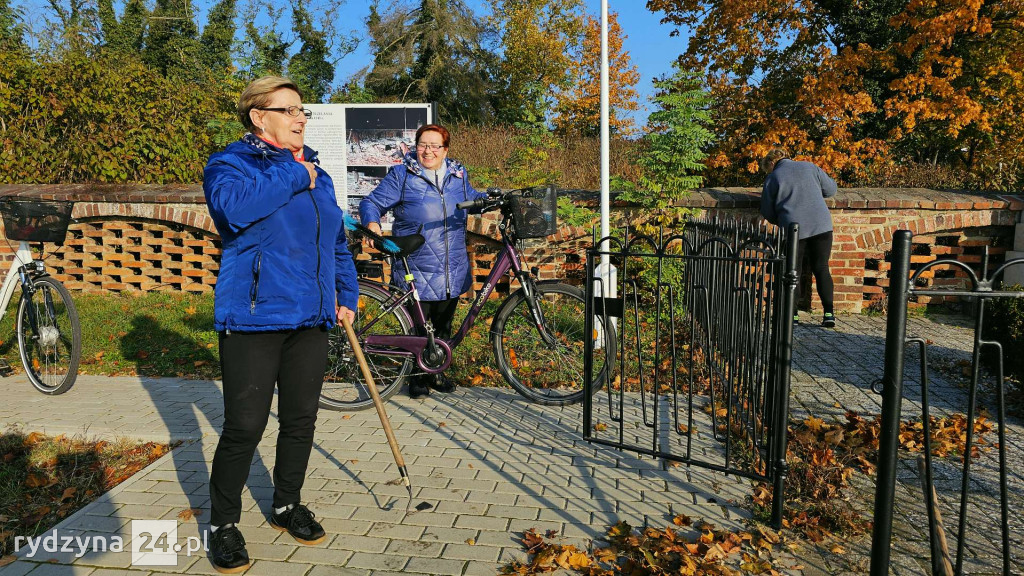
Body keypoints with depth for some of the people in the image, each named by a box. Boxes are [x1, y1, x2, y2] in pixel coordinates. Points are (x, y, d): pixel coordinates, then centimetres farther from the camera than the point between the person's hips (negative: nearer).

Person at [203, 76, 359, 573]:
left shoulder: (316, 174, 17)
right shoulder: (230, 163, -2)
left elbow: (337, 240, 23)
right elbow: (234, 206, -26)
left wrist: (347, 294, 16)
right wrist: (292, 176, -16)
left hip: (310, 318, 6)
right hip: (253, 318, -6)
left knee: (301, 420, 13)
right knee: (244, 426, -3)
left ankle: (287, 505, 32)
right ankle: (223, 523, 17)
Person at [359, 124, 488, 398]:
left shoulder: (458, 175, 11)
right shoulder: (401, 175, -1)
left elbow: (473, 198, 29)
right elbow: (371, 203, -1)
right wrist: (372, 224, -21)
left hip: (453, 271, 4)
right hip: (416, 270, -4)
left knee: (443, 327, 15)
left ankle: (436, 372, 32)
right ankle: (417, 377, 21)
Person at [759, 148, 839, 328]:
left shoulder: (772, 178, 4)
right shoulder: (809, 167, 10)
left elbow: (767, 212, 8)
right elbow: (831, 189, 16)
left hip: (793, 228, -2)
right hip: (821, 225, 2)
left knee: (793, 272, 8)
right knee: (821, 269, 8)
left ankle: (792, 315, 6)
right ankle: (829, 313, 2)